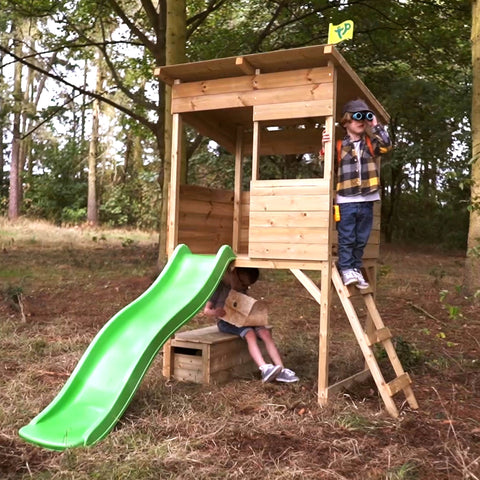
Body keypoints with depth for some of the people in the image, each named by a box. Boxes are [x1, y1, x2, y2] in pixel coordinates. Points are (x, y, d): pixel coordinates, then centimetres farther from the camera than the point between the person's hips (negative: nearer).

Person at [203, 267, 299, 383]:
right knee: (249, 333, -33)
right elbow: (206, 310, -10)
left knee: (265, 332, -18)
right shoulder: (219, 286, -8)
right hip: (225, 322, -6)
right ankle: (264, 369, -43)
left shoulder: (241, 289, 12)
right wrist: (215, 312, -32)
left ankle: (281, 370, -23)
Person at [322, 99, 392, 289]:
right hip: (346, 201, -3)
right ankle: (346, 269, 9)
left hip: (366, 201, 3)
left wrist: (375, 126, -8)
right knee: (346, 238, 0)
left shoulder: (371, 143, 10)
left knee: (361, 239, 11)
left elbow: (386, 144, -9)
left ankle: (356, 269, 22)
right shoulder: (339, 146, 2)